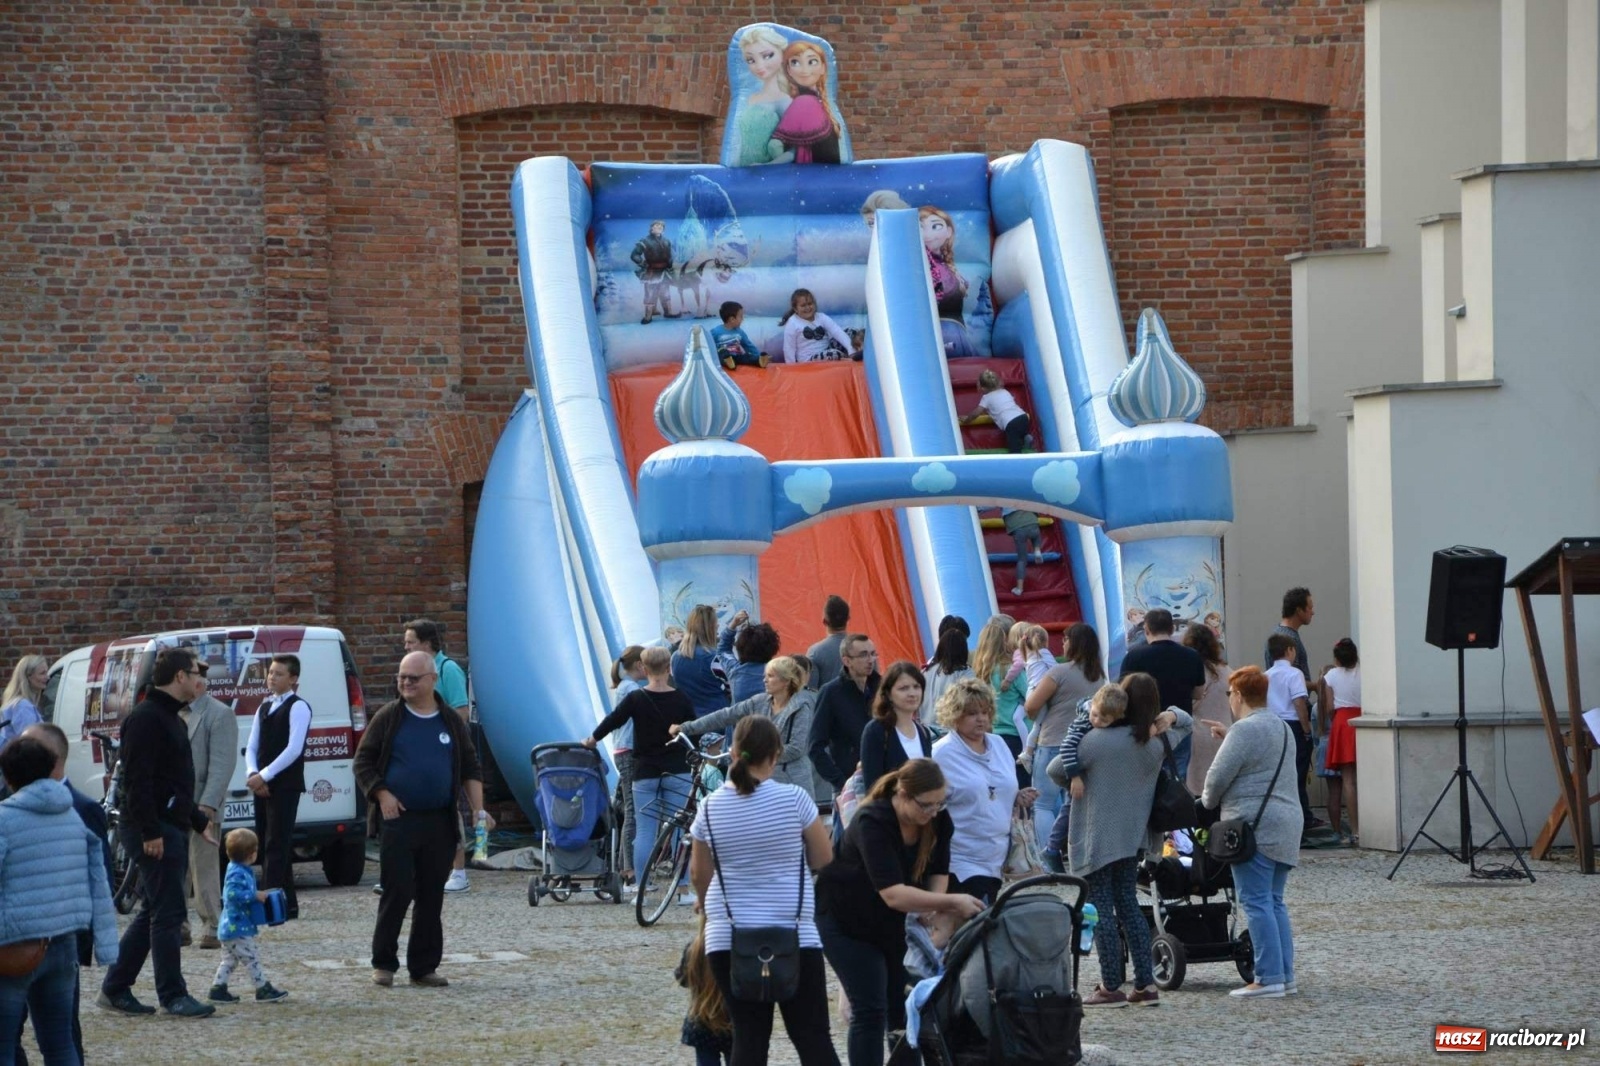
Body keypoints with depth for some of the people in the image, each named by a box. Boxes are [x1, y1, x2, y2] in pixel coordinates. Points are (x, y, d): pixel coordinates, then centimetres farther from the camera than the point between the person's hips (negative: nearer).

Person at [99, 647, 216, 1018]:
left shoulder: (170, 719, 19)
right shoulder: (146, 719, -14)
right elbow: (138, 779, -21)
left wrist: (198, 820, 28)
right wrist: (149, 831, -25)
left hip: (172, 829, 11)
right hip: (156, 831, -11)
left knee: (153, 912, 12)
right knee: (167, 913, -7)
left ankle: (115, 989, 17)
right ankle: (173, 996, -4)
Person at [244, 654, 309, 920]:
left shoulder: (298, 707, -6)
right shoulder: (264, 707, 17)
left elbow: (294, 749, -16)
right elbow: (252, 746, 14)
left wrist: (264, 775, -18)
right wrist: (252, 774, -5)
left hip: (285, 785, -8)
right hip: (263, 785, 8)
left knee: (276, 845, -11)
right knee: (268, 845, 9)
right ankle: (287, 903, 14)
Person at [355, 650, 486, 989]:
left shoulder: (451, 722, 10)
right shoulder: (388, 718, 3)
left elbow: (471, 769, 14)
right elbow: (363, 762, 4)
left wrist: (479, 810, 3)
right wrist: (382, 795, -10)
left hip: (440, 823, 3)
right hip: (397, 819, -3)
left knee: (432, 897, 5)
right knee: (396, 893, -6)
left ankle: (424, 967, 12)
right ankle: (384, 964, 5)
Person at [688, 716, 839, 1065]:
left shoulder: (710, 807, -1)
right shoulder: (793, 799, -9)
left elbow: (699, 873, 10)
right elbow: (823, 859, 1)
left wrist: (707, 906, 31)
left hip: (729, 940, 2)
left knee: (749, 1037, 4)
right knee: (813, 1037, 2)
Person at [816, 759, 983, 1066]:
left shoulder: (937, 820, -12)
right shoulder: (872, 822, -33)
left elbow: (938, 871, 0)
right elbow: (893, 893, -41)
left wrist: (936, 909, -21)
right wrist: (951, 902, -46)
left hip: (891, 922, 6)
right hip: (846, 922, -6)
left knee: (904, 1005, 4)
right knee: (870, 1010, -12)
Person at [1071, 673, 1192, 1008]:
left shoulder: (1097, 741, -17)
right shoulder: (1156, 744, 0)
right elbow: (1186, 721, 18)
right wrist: (1170, 717, -3)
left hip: (1095, 838, -6)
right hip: (1131, 837, 6)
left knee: (1102, 908, 0)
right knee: (1127, 903, 14)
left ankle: (1111, 986, 0)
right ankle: (1145, 983, 10)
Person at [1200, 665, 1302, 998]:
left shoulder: (1244, 730, -13)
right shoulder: (1281, 727, 17)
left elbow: (1218, 775, -14)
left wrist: (1208, 801, 5)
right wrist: (1228, 736, 27)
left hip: (1254, 826, -9)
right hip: (1285, 824, 9)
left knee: (1256, 902, -7)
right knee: (1274, 902, 13)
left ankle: (1269, 978, -11)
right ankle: (1286, 976, 11)